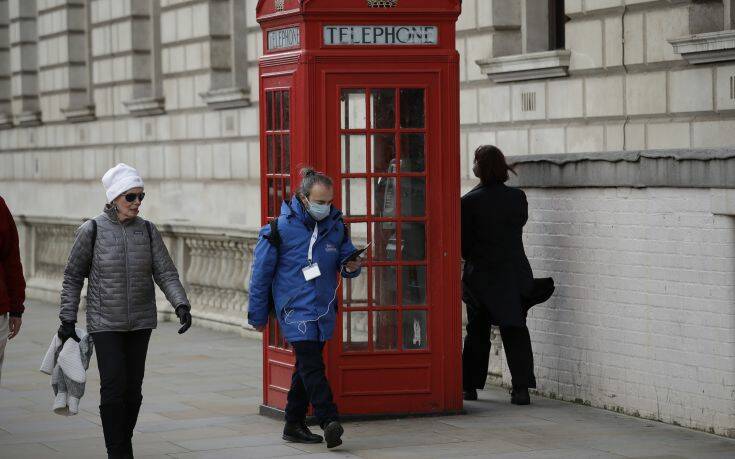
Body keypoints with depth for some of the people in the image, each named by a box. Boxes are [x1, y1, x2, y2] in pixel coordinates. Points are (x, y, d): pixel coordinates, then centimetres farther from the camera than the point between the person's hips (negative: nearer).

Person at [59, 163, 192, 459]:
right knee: (113, 387, -11)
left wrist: (181, 304, -17)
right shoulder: (92, 231, -6)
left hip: (140, 323, 3)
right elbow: (73, 276, 1)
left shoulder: (147, 231, 2)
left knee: (133, 390, 6)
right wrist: (68, 318, -2)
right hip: (105, 323, -3)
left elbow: (165, 273, -1)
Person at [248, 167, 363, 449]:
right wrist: (258, 316, 2)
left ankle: (294, 425, 22)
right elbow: (261, 273, -1)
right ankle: (330, 421, -25)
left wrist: (350, 266, -10)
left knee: (306, 367, 13)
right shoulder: (282, 228, -8)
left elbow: (346, 259, 17)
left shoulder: (336, 225, 5)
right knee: (312, 365, -17)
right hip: (296, 309, -6)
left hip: (324, 310, 6)